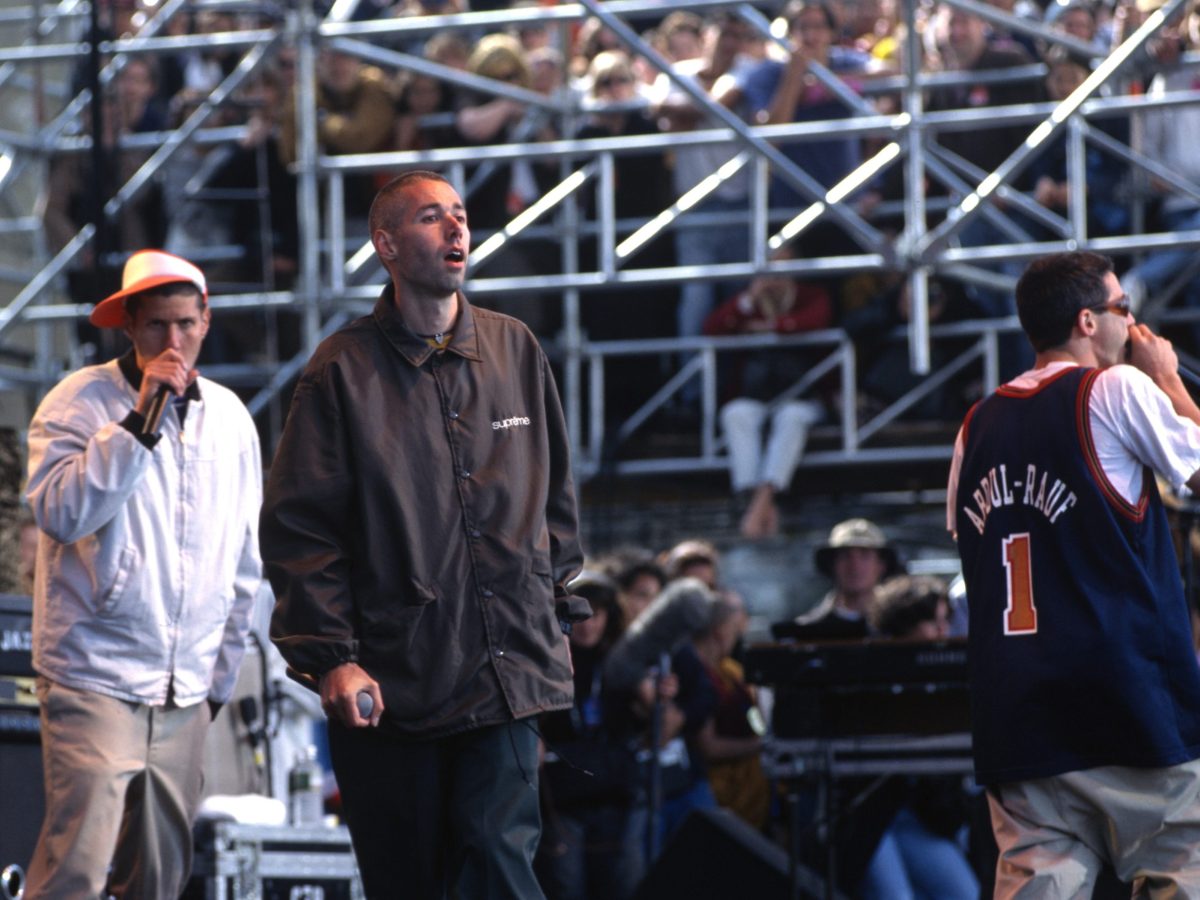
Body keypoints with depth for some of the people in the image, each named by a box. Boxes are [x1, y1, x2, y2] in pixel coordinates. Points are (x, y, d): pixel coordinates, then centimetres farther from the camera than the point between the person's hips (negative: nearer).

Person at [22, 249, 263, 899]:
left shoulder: (229, 416, 11)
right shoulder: (81, 400, -3)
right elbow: (61, 513, -19)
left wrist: (219, 679, 19)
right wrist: (143, 416, -20)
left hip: (185, 693, 5)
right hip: (96, 681, -5)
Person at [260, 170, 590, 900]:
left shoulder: (516, 351, 9)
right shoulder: (345, 370, -1)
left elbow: (556, 496, 18)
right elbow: (299, 528, -4)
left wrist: (557, 607, 12)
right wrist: (332, 656, -10)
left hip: (506, 669, 2)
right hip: (390, 681, -2)